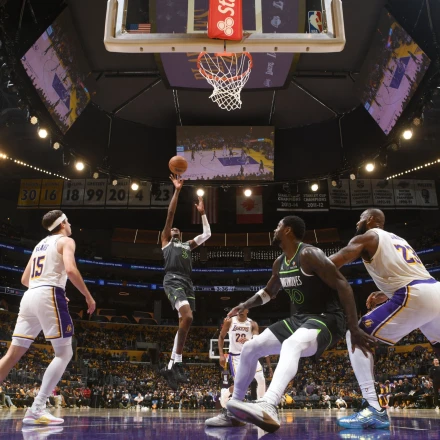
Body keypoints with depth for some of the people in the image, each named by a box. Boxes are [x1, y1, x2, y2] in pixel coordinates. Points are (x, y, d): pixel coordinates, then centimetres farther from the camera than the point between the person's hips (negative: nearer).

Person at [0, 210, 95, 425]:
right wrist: (88, 296, -8)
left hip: (29, 296, 8)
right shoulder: (66, 241, 3)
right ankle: (36, 409, -11)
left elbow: (25, 279, 27)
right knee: (64, 353, -2)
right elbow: (70, 270, -16)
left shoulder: (40, 244, 26)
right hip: (49, 295, -8)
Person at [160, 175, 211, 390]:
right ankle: (177, 363, -18)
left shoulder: (188, 245, 32)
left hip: (187, 283, 7)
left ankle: (171, 366, 7)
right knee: (187, 317, -26)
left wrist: (202, 213, 35)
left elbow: (207, 234, 32)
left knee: (184, 323, 1)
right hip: (173, 281, -7)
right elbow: (170, 214, 9)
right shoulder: (166, 241, 16)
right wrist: (177, 190, 7)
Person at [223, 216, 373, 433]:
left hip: (325, 318, -9)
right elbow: (269, 292, 27)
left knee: (291, 346, -41)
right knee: (250, 347, 2)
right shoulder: (280, 262, 9)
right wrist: (244, 305, 13)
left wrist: (355, 329, -25)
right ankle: (234, 404, 14)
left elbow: (343, 286, -22)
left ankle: (268, 407, -57)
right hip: (299, 318, 9)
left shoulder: (309, 254, -18)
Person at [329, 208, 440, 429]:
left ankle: (373, 409, -10)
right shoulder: (398, 239, 31)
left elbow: (330, 264, -3)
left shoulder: (367, 236, 8)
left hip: (415, 296, -8)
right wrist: (387, 295, 28)